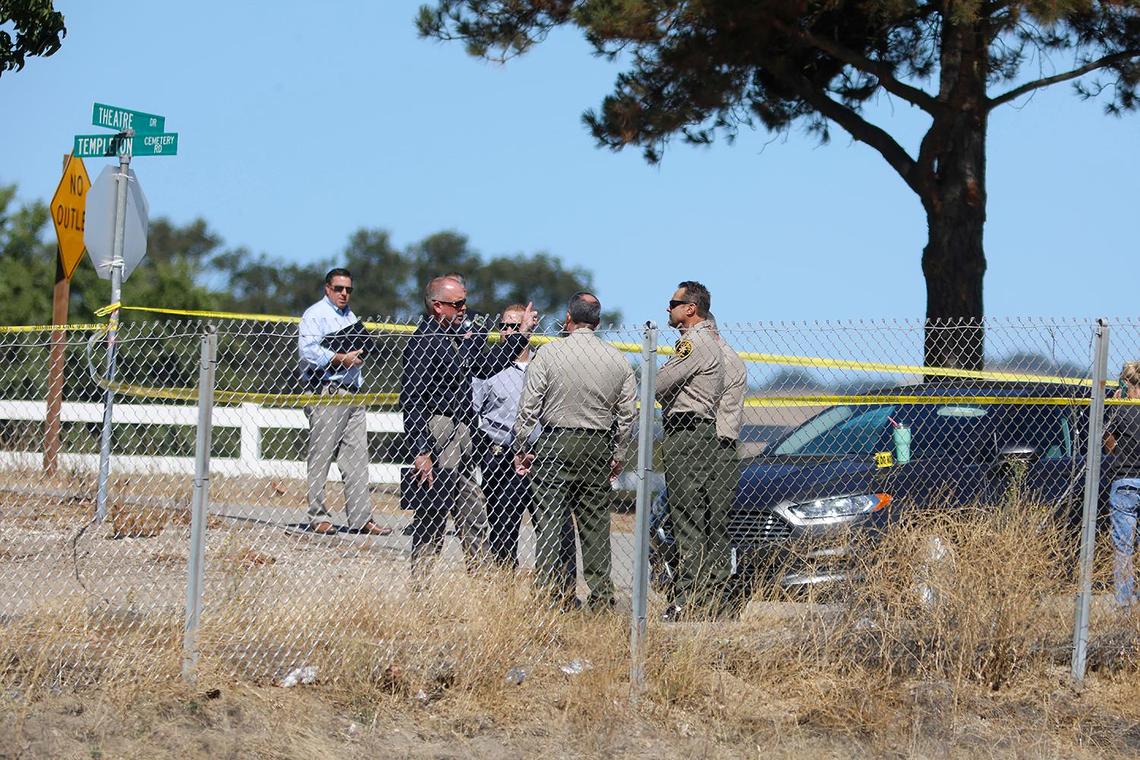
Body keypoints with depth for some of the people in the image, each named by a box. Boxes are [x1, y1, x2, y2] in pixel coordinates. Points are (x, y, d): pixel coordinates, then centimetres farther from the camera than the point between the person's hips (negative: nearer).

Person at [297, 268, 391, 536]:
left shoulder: (350, 316, 23)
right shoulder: (315, 314, -3)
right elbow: (308, 351, -16)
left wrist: (357, 355, 12)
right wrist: (340, 359, -16)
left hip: (352, 393, 8)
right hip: (326, 395, -8)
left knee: (357, 458, 2)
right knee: (320, 458, -4)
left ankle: (361, 518, 1)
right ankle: (318, 517, 0)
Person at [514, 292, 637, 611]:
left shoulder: (548, 354, -6)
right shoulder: (618, 360, 4)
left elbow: (529, 407, -5)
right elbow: (627, 413, 8)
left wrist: (521, 449, 4)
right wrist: (619, 455, 18)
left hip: (555, 444, -3)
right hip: (599, 447, 3)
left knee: (550, 521, 0)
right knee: (595, 523, 8)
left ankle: (551, 589, -3)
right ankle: (601, 594, 8)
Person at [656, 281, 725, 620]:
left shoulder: (694, 343, -12)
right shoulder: (711, 342, 22)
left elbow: (658, 385, -15)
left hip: (685, 434, -10)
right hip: (708, 432, 10)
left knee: (688, 518, -11)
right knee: (712, 519, 8)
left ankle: (689, 597, -14)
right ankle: (713, 591, 10)